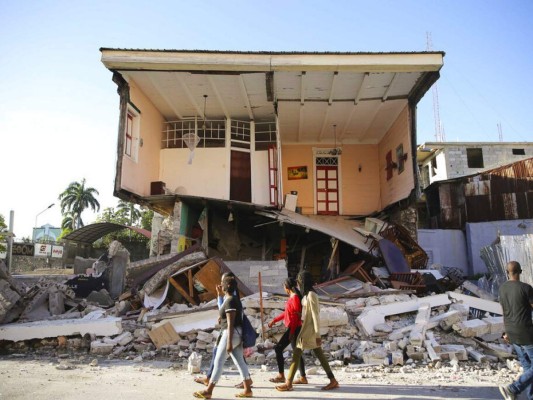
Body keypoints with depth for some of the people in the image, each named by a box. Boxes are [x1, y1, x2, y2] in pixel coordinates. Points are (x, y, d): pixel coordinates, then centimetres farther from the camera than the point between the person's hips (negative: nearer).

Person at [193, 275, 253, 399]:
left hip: (231, 333, -10)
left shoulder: (230, 301, -17)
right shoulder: (234, 299, 14)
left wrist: (229, 342, -21)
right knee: (239, 361, 11)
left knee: (218, 361, -4)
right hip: (236, 333, 10)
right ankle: (247, 390, 14)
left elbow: (230, 323, -20)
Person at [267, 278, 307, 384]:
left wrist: (292, 332, -18)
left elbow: (297, 315, -19)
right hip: (291, 328, 10)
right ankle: (281, 375, 17)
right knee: (278, 348, 11)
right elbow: (286, 313, 21)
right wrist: (274, 320, 24)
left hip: (295, 329, -10)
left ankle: (303, 378, 8)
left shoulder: (295, 297, -16)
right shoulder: (292, 297, 13)